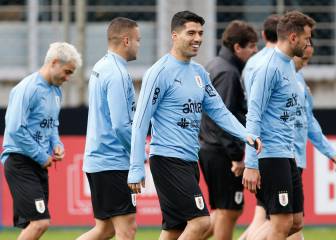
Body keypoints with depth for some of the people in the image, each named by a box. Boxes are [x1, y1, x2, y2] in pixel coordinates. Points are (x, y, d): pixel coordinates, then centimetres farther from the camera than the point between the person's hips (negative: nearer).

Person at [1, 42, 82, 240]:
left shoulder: (56, 92, 14)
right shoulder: (28, 88, -15)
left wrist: (57, 144, 5)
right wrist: (42, 157, -14)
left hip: (39, 164, 9)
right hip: (20, 162, -9)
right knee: (40, 221, -18)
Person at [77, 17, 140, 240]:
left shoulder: (101, 67, 15)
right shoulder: (117, 74, -15)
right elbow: (121, 125, -20)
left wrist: (136, 145, 16)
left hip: (96, 160, 10)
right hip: (113, 163, -10)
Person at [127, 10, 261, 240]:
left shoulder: (199, 73, 14)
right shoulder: (160, 72, -10)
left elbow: (219, 111, 14)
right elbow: (141, 122, -11)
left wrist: (246, 135, -4)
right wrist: (136, 169, -14)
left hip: (190, 161, 8)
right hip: (168, 159, -8)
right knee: (200, 221, -17)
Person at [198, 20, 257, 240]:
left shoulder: (215, 66, 16)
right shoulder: (228, 73, -15)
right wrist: (237, 155, -20)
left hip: (209, 149, 10)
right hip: (221, 152, -10)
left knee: (231, 209, 15)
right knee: (228, 211, -3)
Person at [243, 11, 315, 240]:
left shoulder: (288, 66, 15)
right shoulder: (271, 68, -14)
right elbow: (253, 117, -17)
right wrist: (250, 165, -22)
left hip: (287, 155, 10)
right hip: (271, 155, -10)